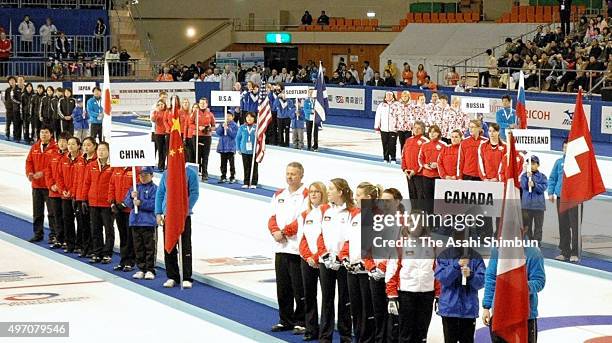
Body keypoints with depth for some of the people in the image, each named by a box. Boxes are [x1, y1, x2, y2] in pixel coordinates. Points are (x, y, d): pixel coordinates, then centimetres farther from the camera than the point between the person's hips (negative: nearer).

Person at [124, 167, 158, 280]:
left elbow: (154, 204, -14)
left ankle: (150, 270, 2)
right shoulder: (135, 187, 14)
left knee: (149, 247, -2)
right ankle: (141, 269, 15)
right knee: (138, 247, 9)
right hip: (135, 221, 5)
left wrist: (141, 203, -20)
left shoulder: (154, 188, -3)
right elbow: (127, 202, 9)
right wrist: (132, 197, -11)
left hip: (148, 222, -5)